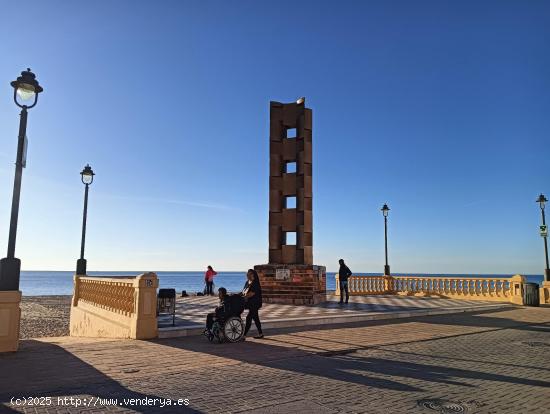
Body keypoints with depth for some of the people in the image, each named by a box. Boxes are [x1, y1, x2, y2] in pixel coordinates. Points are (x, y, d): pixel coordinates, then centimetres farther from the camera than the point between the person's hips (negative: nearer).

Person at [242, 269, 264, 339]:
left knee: (248, 318, -10)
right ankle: (260, 334, 23)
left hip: (254, 304, -9)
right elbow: (244, 291, 15)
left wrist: (246, 295, -14)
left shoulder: (255, 283, -15)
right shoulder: (247, 282, 11)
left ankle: (244, 335, -8)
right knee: (255, 318, 14)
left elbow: (252, 293, -21)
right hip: (250, 303, 9)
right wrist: (244, 293, -5)